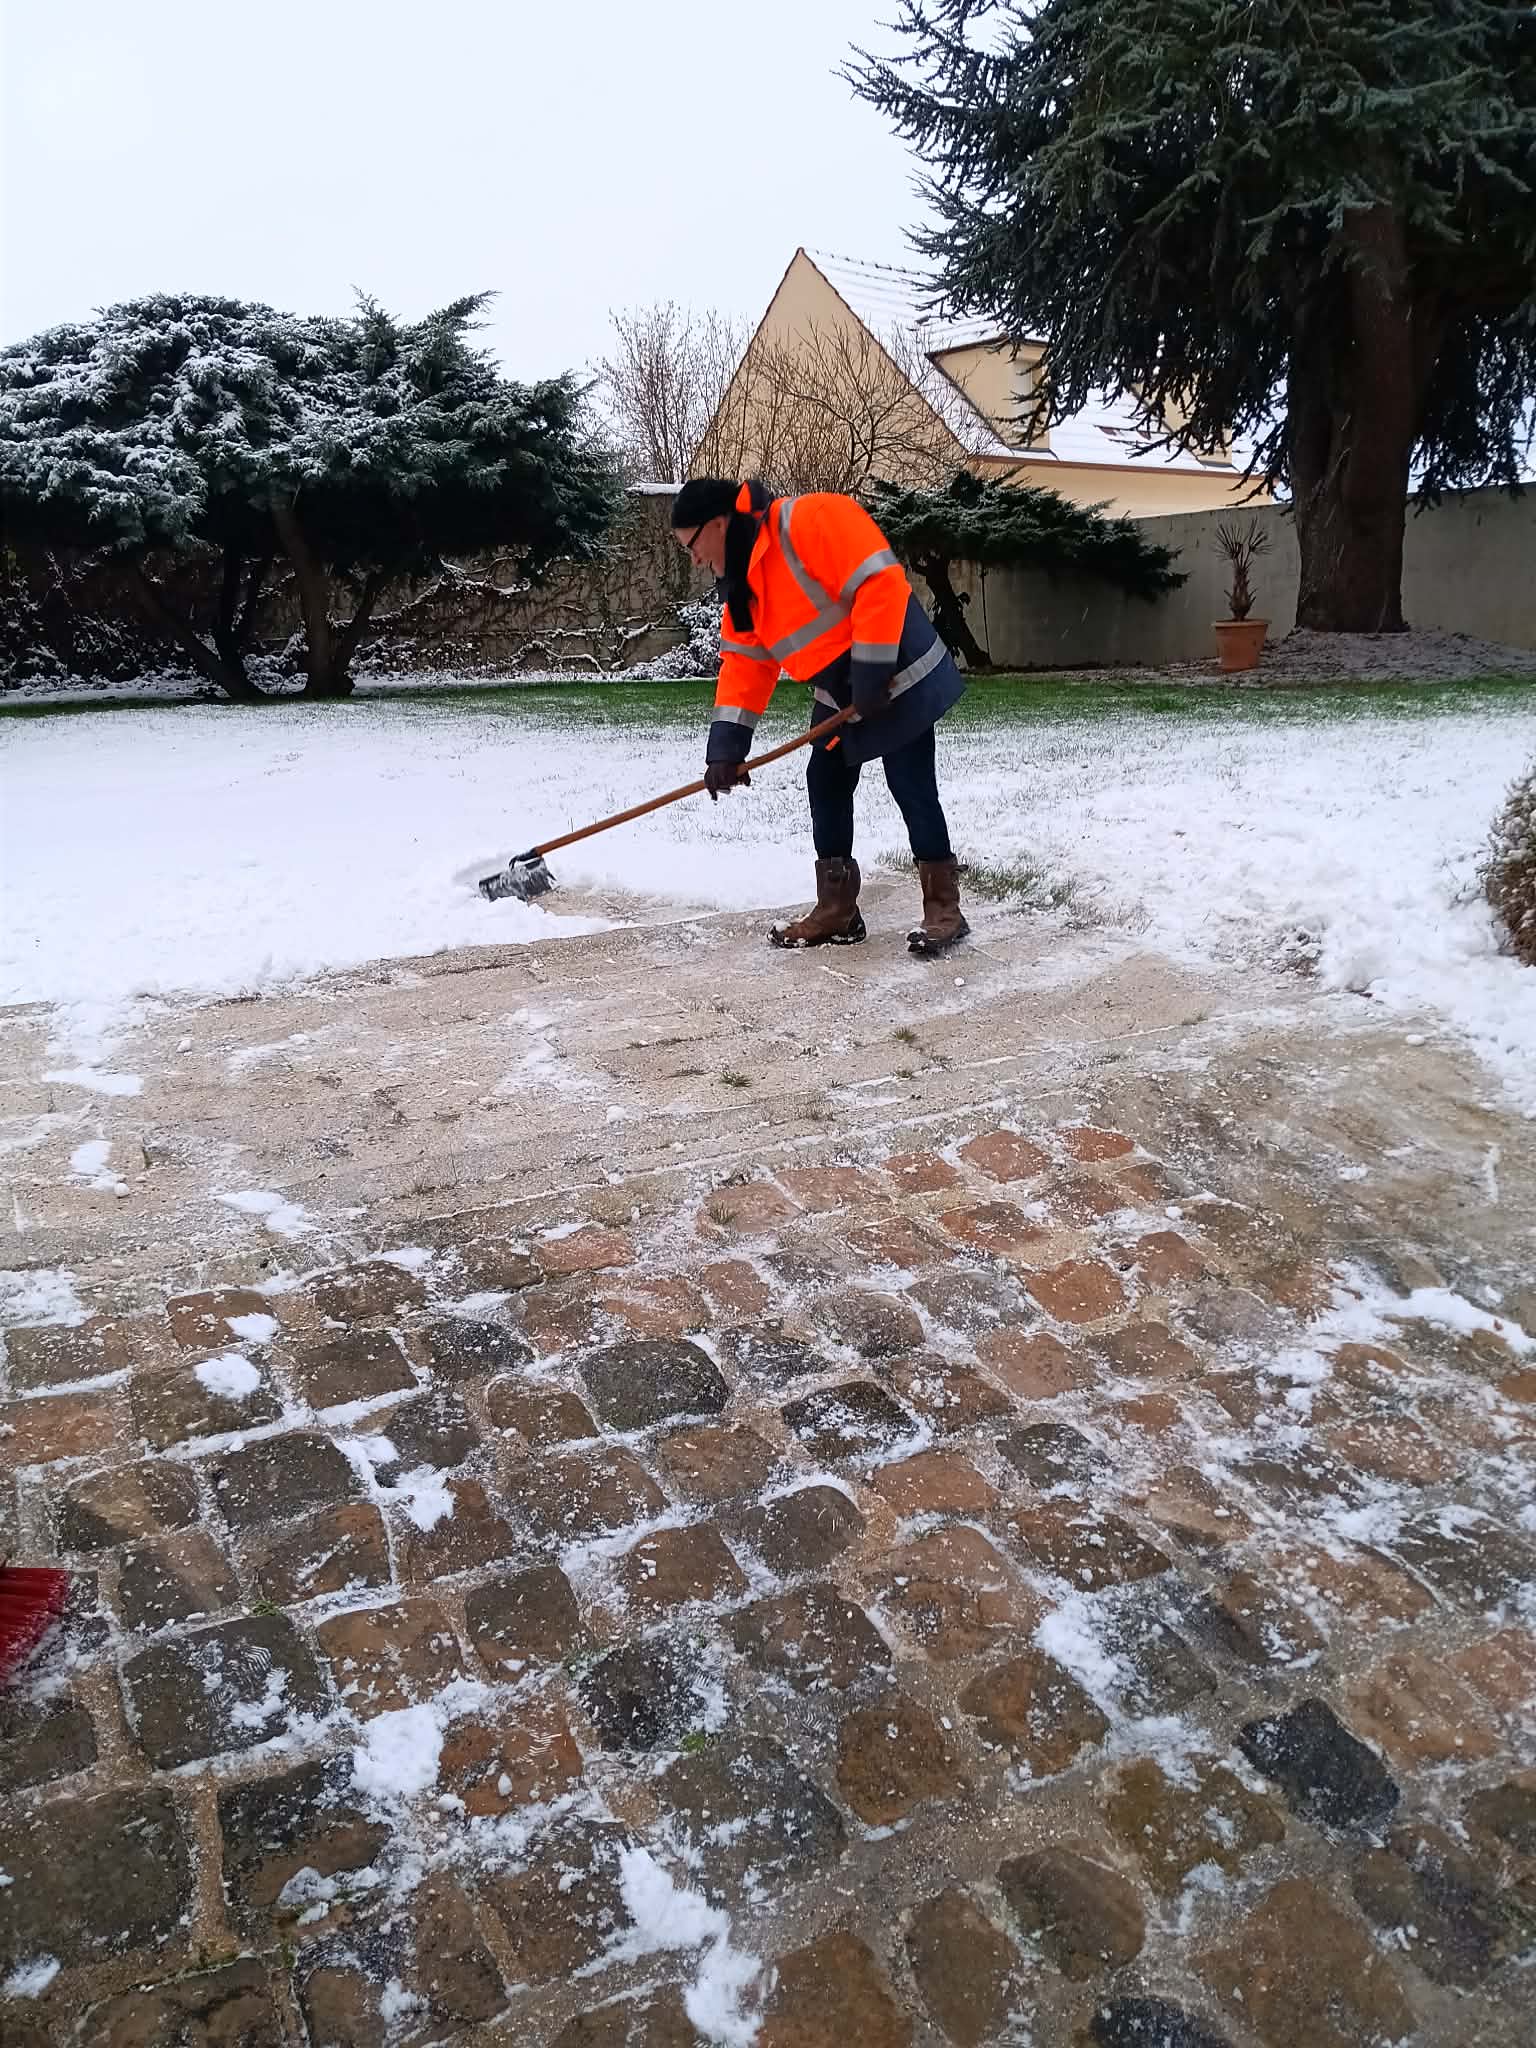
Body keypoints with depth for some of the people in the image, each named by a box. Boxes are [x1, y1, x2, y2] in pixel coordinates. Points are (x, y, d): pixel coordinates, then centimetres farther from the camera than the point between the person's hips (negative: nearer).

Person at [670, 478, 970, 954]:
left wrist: (871, 676, -26)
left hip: (898, 677, -9)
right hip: (839, 695, 9)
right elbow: (744, 661, 8)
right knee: (825, 785, 8)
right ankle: (836, 910, 16)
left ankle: (943, 907, 3)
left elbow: (880, 584, -28)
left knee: (911, 786, -8)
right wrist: (726, 745, -1)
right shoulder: (742, 578, 7)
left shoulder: (812, 520, -22)